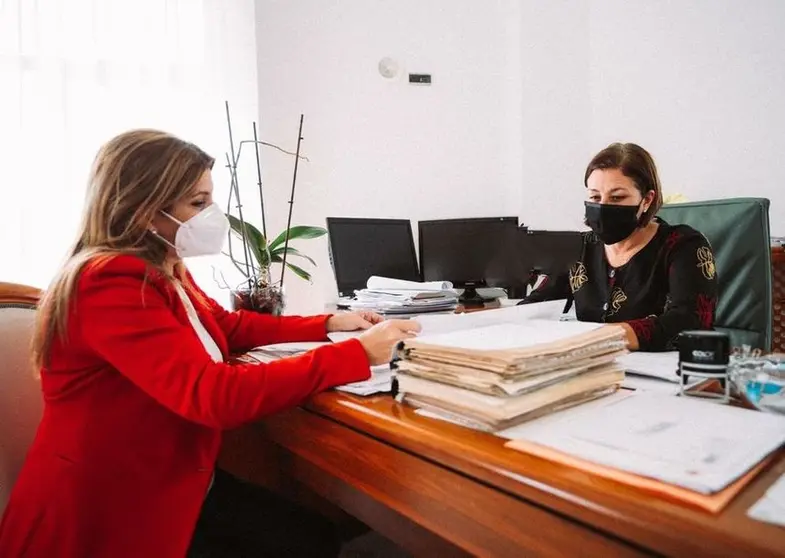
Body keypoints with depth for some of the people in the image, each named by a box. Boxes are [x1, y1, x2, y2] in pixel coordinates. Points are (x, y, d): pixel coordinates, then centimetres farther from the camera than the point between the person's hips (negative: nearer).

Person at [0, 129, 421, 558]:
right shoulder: (110, 283, -26)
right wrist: (356, 355, -32)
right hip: (105, 518, -8)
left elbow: (230, 326, 14)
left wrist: (329, 325, 1)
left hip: (171, 487, 8)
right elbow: (213, 394, -36)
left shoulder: (164, 273, 5)